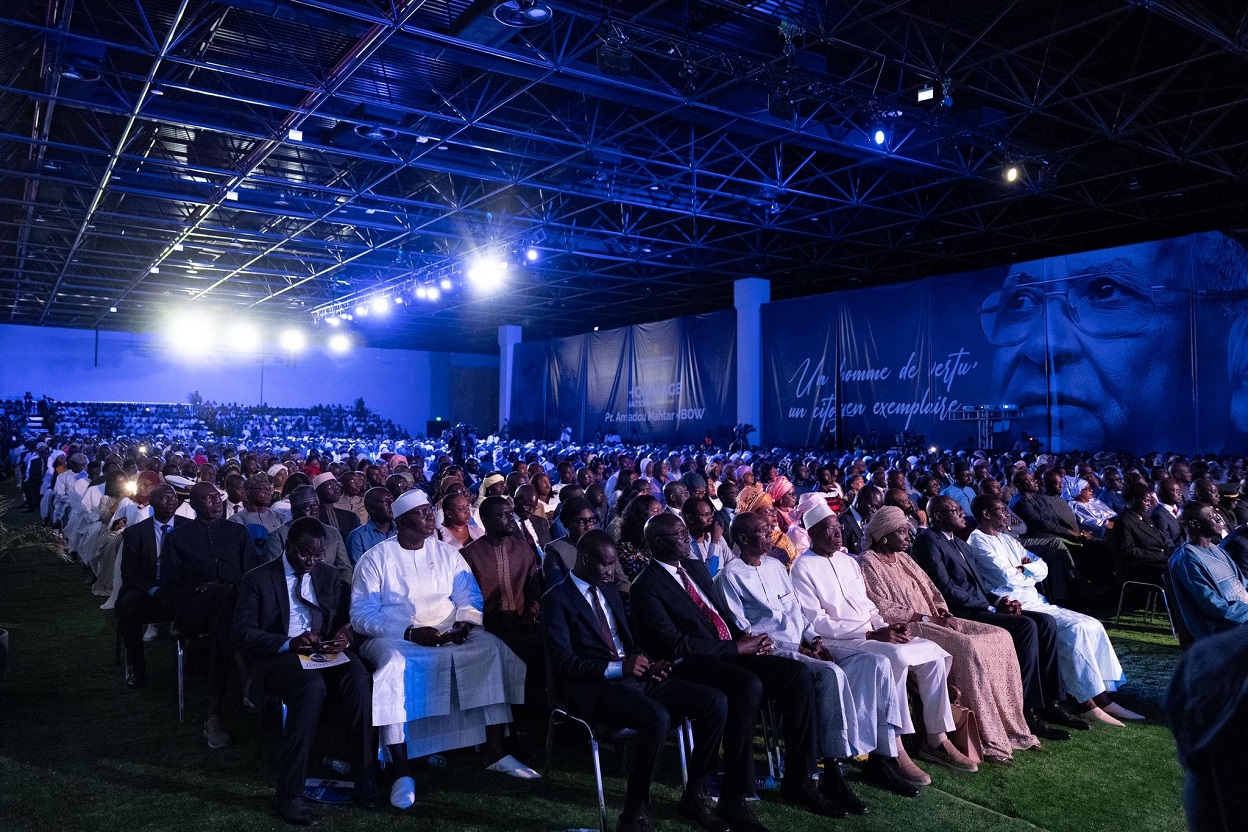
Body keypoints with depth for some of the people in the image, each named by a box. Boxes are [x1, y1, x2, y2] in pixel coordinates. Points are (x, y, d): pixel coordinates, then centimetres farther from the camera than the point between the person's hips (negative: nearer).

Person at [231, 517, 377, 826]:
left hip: (323, 651, 3)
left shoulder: (330, 575, 16)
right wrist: (289, 643, -20)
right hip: (278, 656, -3)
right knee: (312, 686, -37)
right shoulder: (257, 579, 4)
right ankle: (290, 793, -29)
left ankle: (364, 775, -21)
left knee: (360, 679, -30)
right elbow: (242, 633, -5)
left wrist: (345, 634, -10)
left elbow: (348, 617, 15)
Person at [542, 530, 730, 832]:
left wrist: (647, 663, 5)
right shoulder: (557, 599, -3)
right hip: (597, 688, -7)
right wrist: (617, 668, -20)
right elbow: (562, 662, -12)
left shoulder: (609, 589, 20)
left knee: (716, 702, -11)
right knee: (657, 717, -37)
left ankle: (694, 796, 2)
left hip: (634, 676, 7)